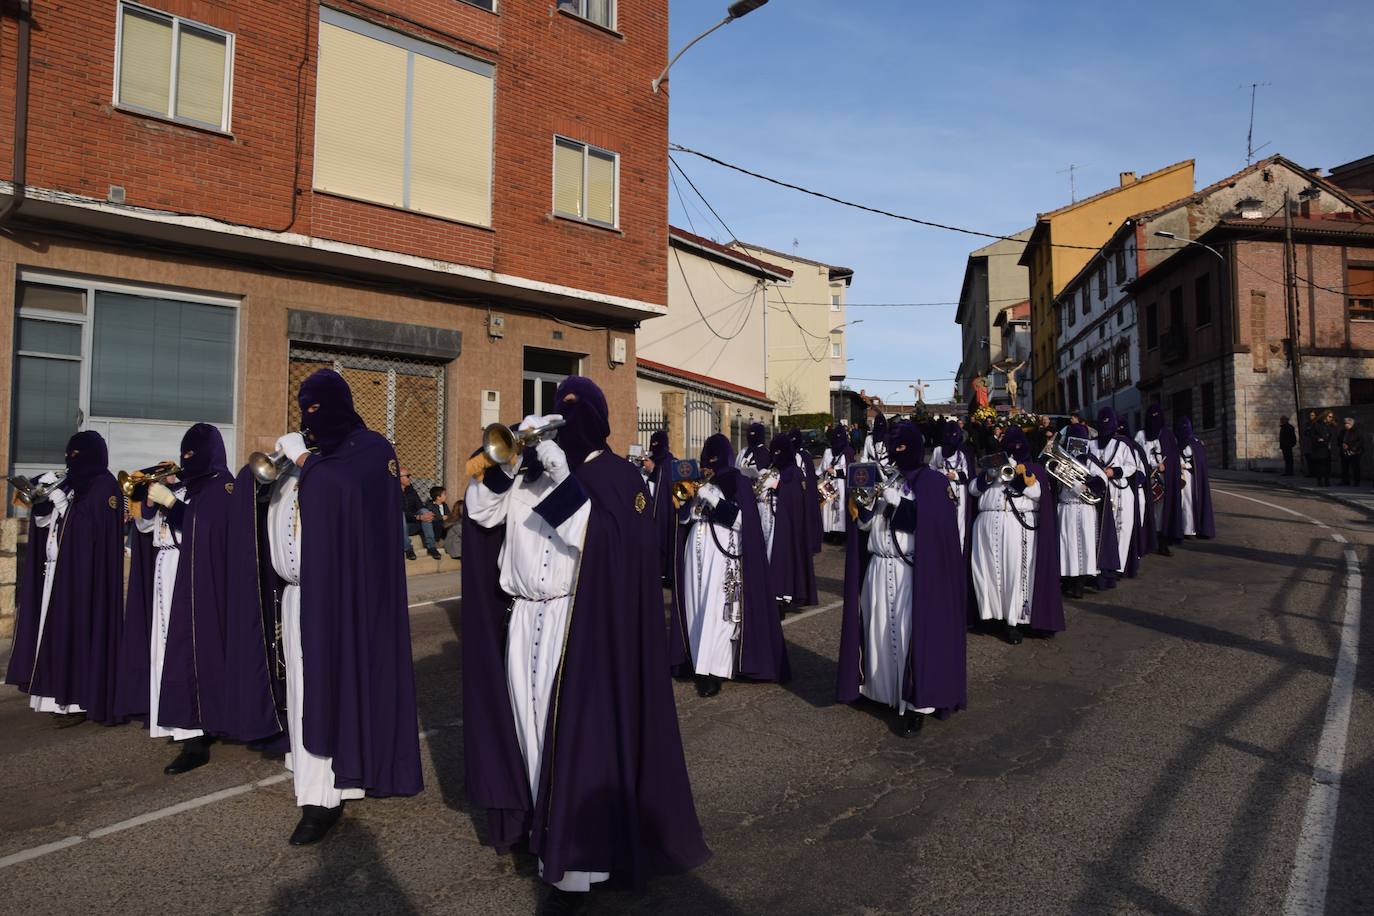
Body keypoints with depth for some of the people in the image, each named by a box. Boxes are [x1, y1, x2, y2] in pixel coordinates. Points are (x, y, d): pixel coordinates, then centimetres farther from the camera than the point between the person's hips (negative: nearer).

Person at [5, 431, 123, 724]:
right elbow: (42, 520, 17)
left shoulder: (105, 485, -7)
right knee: (61, 632, 6)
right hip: (58, 570, 8)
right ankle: (68, 695, 11)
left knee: (80, 631, -7)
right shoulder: (71, 483, 16)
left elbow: (87, 526, -16)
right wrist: (42, 495, 2)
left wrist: (59, 499, -12)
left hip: (85, 573, -8)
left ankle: (82, 701, -3)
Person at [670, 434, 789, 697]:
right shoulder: (699, 483, 14)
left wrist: (713, 498, -16)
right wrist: (688, 500, -6)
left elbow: (742, 520, -12)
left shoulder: (739, 483, -2)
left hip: (723, 555, -5)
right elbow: (683, 518, 14)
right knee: (697, 609, 4)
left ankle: (715, 671, -4)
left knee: (717, 611, -8)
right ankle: (699, 664, 11)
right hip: (696, 553, 5)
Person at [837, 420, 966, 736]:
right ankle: (887, 692, 18)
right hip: (879, 569, 6)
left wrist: (894, 499, -16)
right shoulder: (885, 481, 16)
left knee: (910, 632, -7)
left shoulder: (930, 481, -1)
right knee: (880, 630, 7)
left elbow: (930, 519, -17)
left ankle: (916, 703, -1)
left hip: (909, 571, -6)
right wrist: (858, 512, -6)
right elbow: (868, 525, 14)